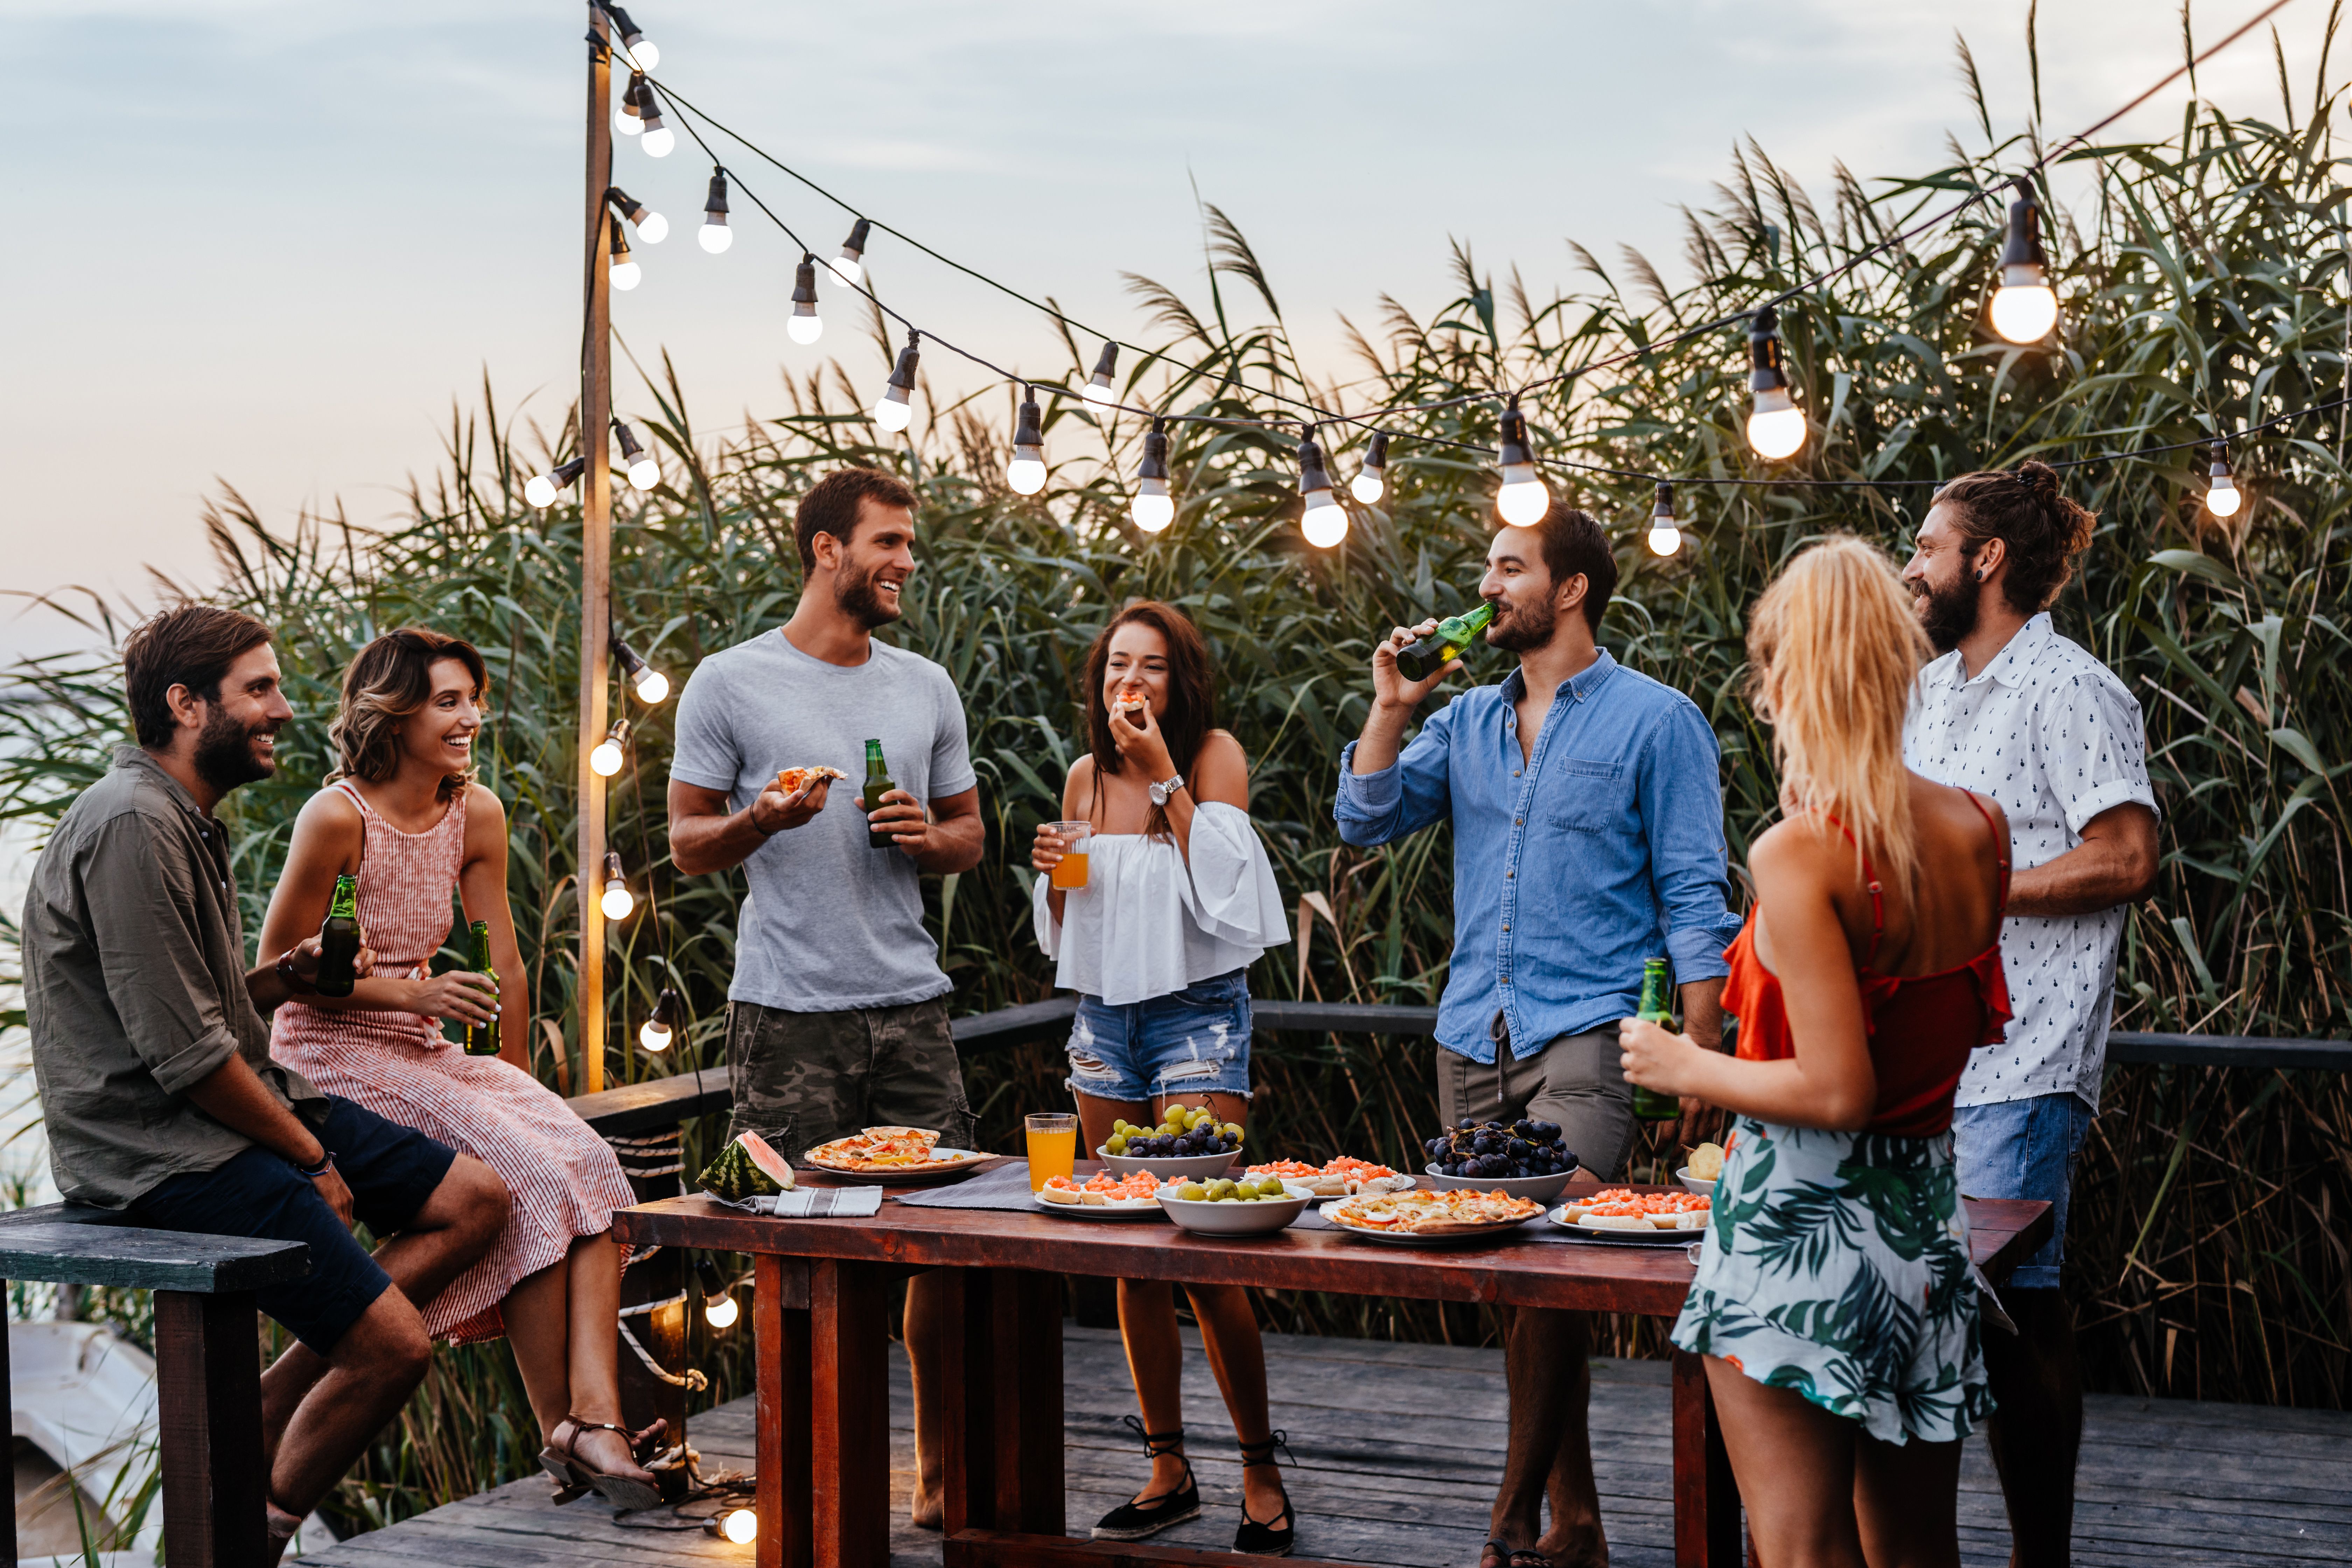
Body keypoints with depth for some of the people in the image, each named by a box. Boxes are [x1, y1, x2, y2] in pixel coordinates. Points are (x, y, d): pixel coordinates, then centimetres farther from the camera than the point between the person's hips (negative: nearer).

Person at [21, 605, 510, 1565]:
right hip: (160, 1148, -11)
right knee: (396, 1345, -16)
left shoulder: (188, 821, 15)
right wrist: (309, 1155, -12)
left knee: (477, 1201, 5)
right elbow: (181, 1052, -22)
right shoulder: (133, 826, -19)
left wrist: (276, 981, 2)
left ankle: (262, 1414, 8)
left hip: (247, 1106, 11)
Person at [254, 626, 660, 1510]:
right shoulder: (337, 817, -13)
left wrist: (517, 1087, 12)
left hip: (426, 1059, 6)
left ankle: (597, 1415, -33)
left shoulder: (476, 816, 6)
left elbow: (505, 968, 13)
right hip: (333, 1061, -6)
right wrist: (413, 993, -17)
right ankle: (561, 1434, -19)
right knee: (530, 1179, -26)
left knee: (587, 1166, -21)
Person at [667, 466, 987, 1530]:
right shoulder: (730, 685, 0)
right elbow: (688, 846, 3)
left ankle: (942, 1477, 11)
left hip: (911, 1005, 4)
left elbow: (970, 836, 20)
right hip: (789, 1016, -4)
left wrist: (929, 837, -3)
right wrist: (763, 817, -17)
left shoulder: (926, 689, 14)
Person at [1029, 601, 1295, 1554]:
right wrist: (1053, 871, -4)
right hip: (1104, 1017, 5)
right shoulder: (1087, 776, 9)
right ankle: (1168, 1470, 16)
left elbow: (1220, 891, -15)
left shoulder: (1214, 756, -4)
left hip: (1196, 1015, -5)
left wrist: (1166, 779, -15)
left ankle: (1262, 1475, 2)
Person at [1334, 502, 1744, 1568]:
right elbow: (1368, 819, 9)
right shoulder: (1466, 721, 16)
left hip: (1589, 1036, -6)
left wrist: (1702, 1054, -10)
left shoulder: (1654, 720, 0)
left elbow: (1693, 896, -3)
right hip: (1474, 1039, 6)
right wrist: (1390, 708, -1)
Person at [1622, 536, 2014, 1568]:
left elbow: (1837, 1091, -22)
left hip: (1800, 1225, -7)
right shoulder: (1977, 831, 0)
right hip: (1928, 1212, 7)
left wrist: (1686, 1068, -5)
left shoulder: (1798, 854, -19)